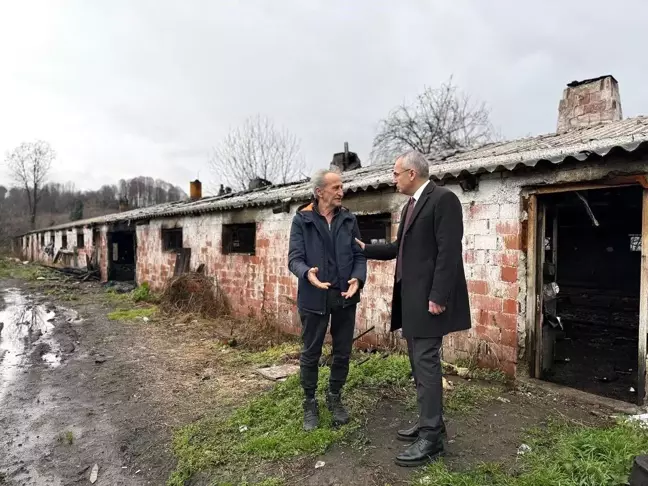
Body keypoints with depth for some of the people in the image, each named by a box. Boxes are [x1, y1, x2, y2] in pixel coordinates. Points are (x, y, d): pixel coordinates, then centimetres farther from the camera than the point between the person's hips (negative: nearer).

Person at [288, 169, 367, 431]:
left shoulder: (349, 219, 3)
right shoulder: (302, 220, -6)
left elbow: (359, 254, 3)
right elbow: (294, 258, -9)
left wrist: (358, 278, -16)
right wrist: (307, 274, -30)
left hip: (345, 296, 3)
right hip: (314, 297, -3)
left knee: (343, 352, 14)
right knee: (310, 354, 10)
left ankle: (335, 398, 35)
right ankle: (310, 404, 29)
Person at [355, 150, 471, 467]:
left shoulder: (443, 199, -12)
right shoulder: (411, 206, 17)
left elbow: (449, 251, -19)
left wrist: (438, 296, -23)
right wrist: (366, 249, 25)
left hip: (428, 297, -10)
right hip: (410, 297, 10)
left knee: (426, 363, -5)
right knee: (418, 362, 15)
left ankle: (432, 437, 6)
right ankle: (429, 422, 29)